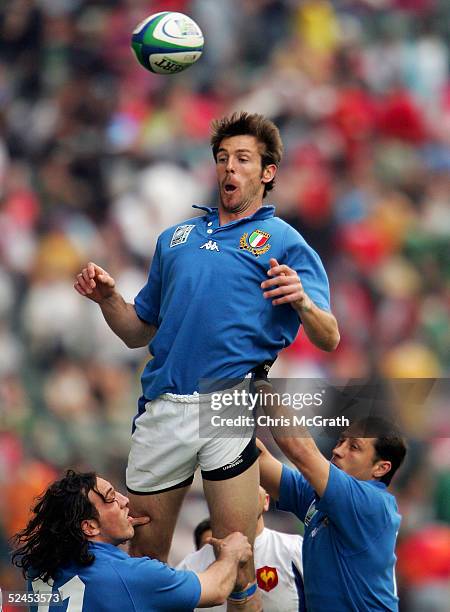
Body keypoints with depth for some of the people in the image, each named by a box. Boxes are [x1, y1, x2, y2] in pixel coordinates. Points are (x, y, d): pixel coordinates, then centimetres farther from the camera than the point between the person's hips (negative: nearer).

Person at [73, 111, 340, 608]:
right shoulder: (176, 238, 21)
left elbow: (328, 340, -2)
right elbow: (138, 332, 25)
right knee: (145, 550, 10)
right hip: (163, 408, 4)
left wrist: (302, 302, -23)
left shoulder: (283, 242, 7)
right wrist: (108, 299, 5)